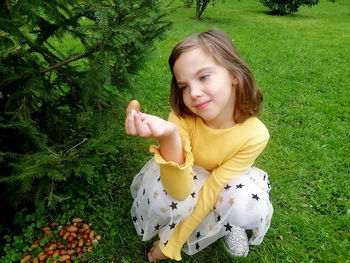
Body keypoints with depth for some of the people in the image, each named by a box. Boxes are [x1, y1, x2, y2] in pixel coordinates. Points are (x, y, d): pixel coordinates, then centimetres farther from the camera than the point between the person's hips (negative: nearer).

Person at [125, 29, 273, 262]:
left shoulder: (255, 134, -29)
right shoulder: (182, 118, -29)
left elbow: (211, 190, -26)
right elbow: (180, 191, -39)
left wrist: (171, 243, -20)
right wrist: (169, 138, -57)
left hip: (223, 183, 0)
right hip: (183, 181, 1)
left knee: (249, 207, -32)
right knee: (158, 193, -32)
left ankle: (225, 223, 3)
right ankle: (221, 225, -3)